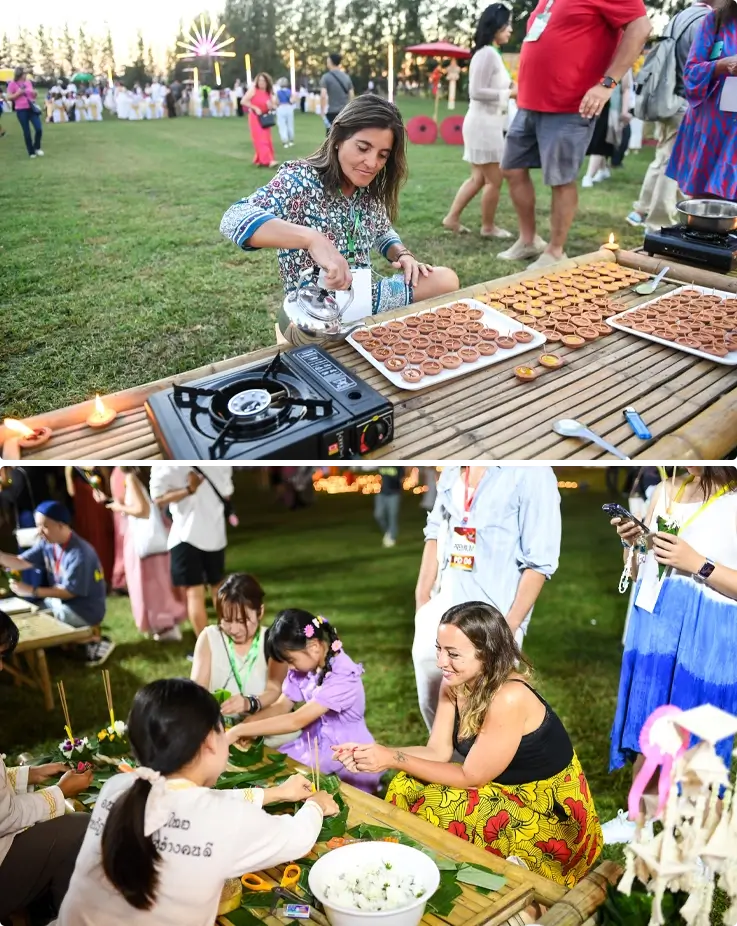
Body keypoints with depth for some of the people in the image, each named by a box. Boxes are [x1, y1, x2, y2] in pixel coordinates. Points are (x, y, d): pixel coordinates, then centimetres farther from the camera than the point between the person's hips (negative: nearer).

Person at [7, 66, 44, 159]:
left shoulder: (28, 82, 9)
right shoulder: (12, 84, -4)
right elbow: (9, 97, -5)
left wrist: (34, 94, -2)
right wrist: (18, 93, -17)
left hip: (32, 108, 4)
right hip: (21, 110, -4)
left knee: (39, 129, -7)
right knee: (26, 132, 2)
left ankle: (37, 148, 15)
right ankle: (31, 152, 13)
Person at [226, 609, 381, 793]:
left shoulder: (343, 677, -28)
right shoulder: (306, 664, -4)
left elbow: (296, 721, -31)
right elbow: (281, 706, 1)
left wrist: (240, 731, -29)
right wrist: (247, 724, -18)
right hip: (313, 746, 7)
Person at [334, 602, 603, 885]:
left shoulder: (508, 698, -32)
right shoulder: (455, 683, -8)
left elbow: (470, 776, -25)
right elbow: (437, 751, -6)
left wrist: (394, 759, -26)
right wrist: (377, 752, -22)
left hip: (549, 811, -7)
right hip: (504, 789, 7)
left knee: (437, 810, -22)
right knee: (407, 786, -9)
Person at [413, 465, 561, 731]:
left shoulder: (531, 473, -14)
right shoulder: (452, 470, 7)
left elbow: (539, 562, -14)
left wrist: (509, 627, -14)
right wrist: (422, 599, 9)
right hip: (441, 609, 7)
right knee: (431, 704, 18)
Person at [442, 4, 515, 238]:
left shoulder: (491, 54, 16)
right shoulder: (487, 54, -14)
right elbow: (476, 91, -20)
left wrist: (508, 88, 6)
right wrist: (508, 93, -16)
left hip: (487, 123, 10)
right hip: (484, 123, -10)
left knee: (478, 178, 14)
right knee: (494, 179, -2)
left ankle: (452, 218, 16)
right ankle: (488, 227, 9)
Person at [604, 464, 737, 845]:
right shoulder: (666, 490, 7)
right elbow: (638, 571, 13)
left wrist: (697, 564, -21)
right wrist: (631, 544, -5)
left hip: (705, 640, -5)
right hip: (653, 627, 5)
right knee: (645, 730, 15)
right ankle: (637, 816, 32)